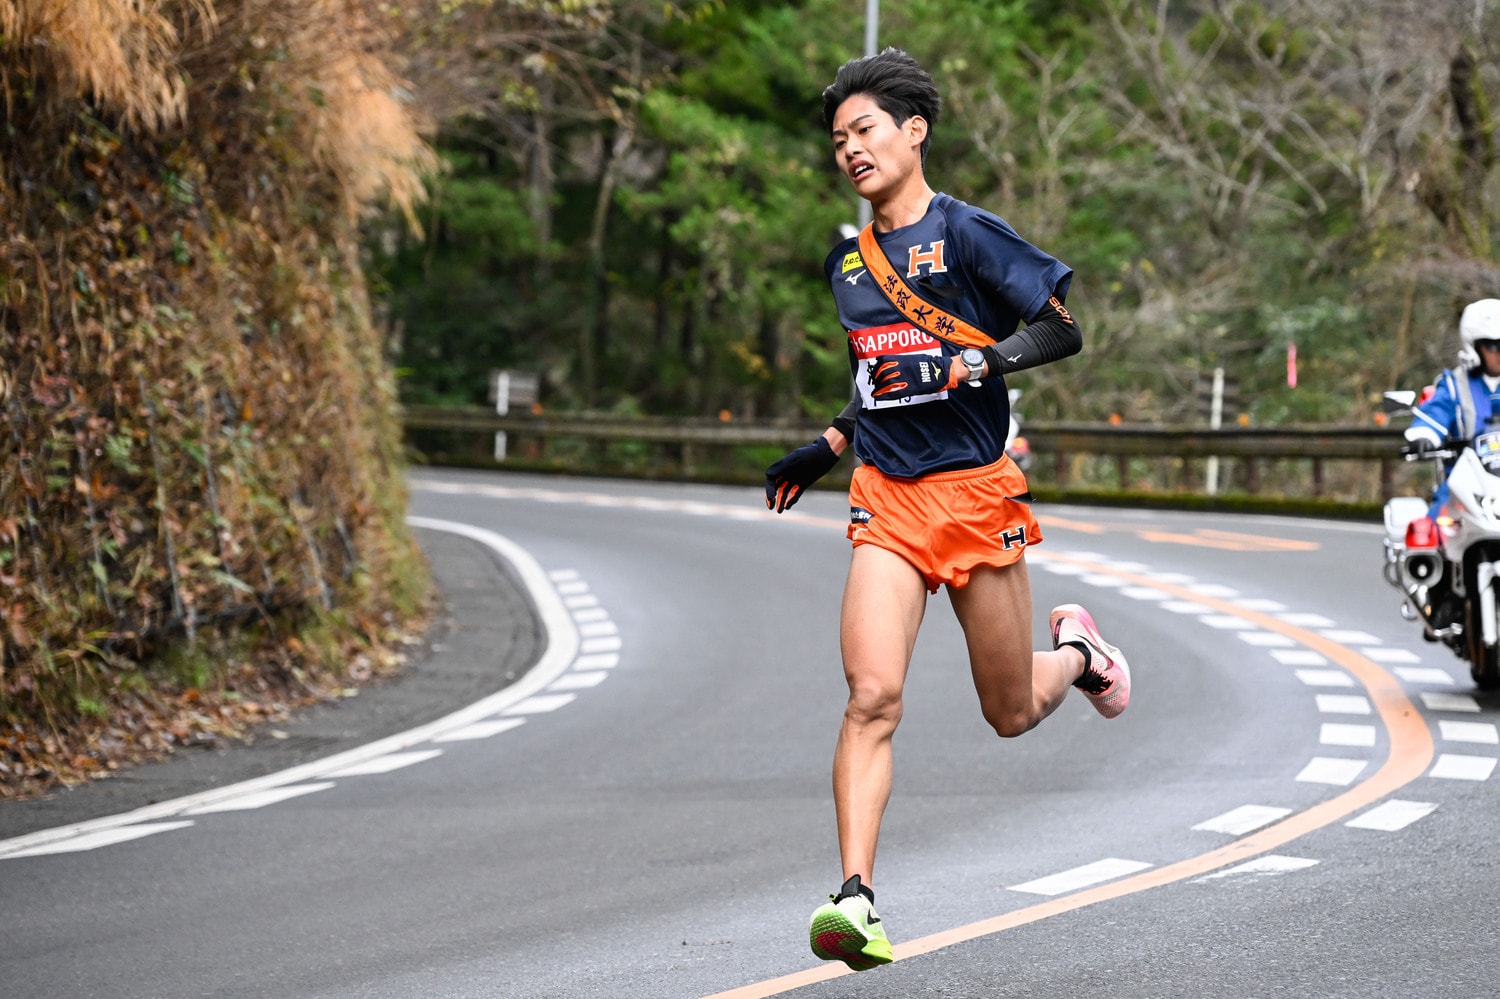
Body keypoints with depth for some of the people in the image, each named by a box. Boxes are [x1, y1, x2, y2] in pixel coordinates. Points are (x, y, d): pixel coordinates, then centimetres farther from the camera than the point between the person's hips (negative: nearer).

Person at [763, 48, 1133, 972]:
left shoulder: (967, 233, -6)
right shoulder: (849, 261, 13)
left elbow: (1068, 327, -11)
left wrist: (968, 364, -23)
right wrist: (825, 450, 21)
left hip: (977, 490, -4)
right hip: (886, 497, 4)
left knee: (1012, 715, 9)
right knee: (872, 698, -17)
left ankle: (1076, 650, 44)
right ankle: (858, 898, -22)